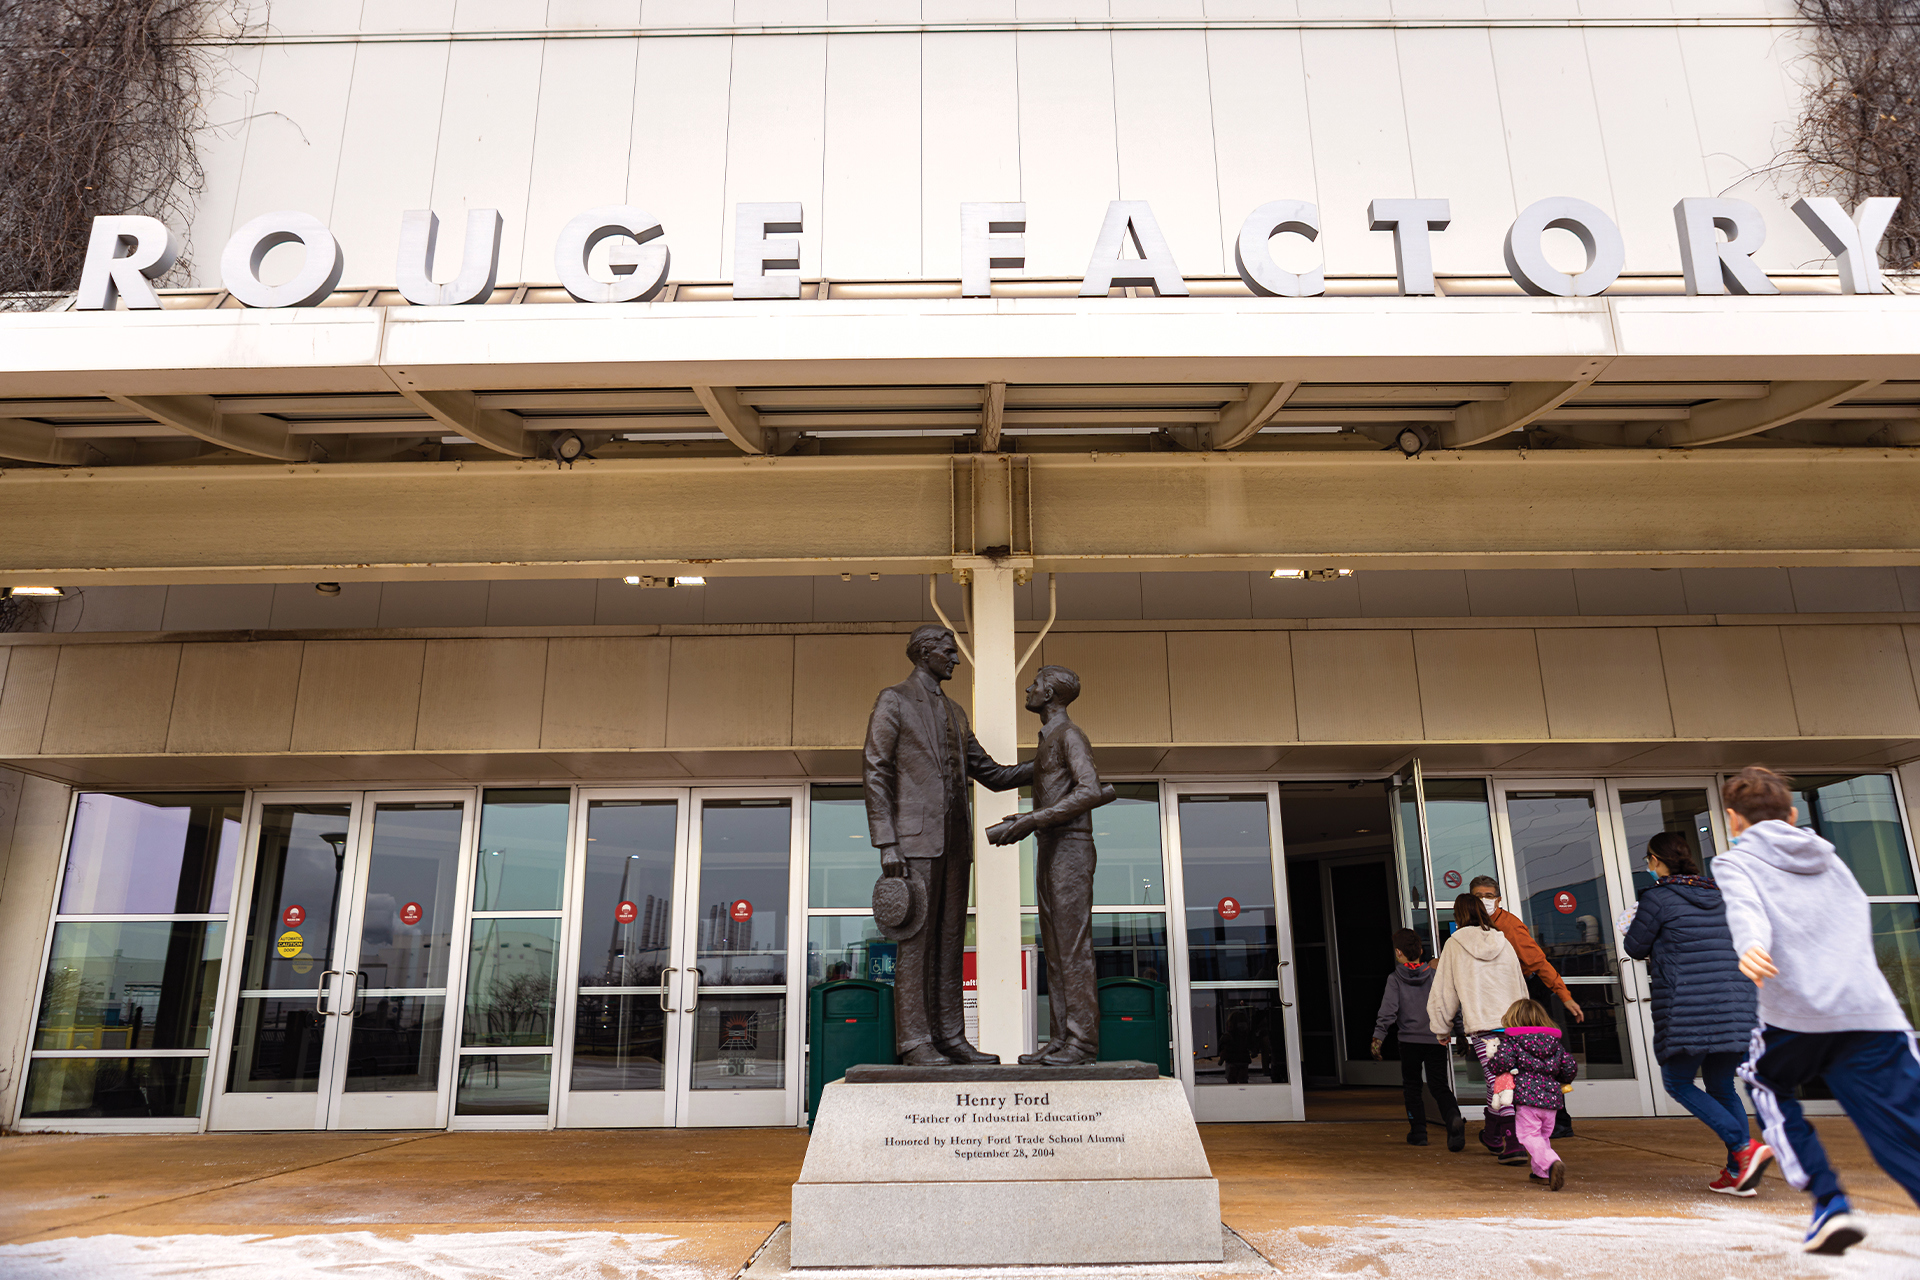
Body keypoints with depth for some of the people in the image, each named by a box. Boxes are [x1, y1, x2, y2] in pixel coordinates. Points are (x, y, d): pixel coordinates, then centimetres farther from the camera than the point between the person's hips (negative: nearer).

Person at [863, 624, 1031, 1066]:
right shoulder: (893, 700, 2)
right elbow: (875, 773, -6)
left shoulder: (954, 712, 23)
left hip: (953, 843, 7)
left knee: (950, 943, 6)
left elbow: (990, 774, 25)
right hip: (914, 839, -7)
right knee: (916, 939, -7)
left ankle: (951, 1038, 9)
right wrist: (886, 845, -15)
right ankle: (914, 1042, -4)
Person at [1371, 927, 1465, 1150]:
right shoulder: (1436, 975, 5)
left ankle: (1418, 1131, 11)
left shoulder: (1395, 979, -3)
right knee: (1439, 1086, 6)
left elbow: (1388, 1010, -10)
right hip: (1436, 1040, 2)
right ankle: (1454, 1118, -20)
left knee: (1412, 1086, 13)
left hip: (1410, 1040, -2)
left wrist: (1378, 1037, -9)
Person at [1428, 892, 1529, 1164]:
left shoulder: (1454, 945, 2)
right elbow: (1521, 986, 17)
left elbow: (1444, 990, 5)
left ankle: (1515, 1143, -11)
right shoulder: (1503, 942, 12)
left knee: (1497, 1081, -4)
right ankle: (1492, 1135, 30)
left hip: (1481, 1024, -4)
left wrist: (1442, 1028, 15)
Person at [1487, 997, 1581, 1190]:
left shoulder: (1510, 1041, -1)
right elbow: (1571, 1066, 12)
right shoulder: (1555, 1043, 14)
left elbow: (1503, 1061, -16)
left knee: (1529, 1136, -3)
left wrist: (1491, 1060, 7)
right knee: (1543, 1135, 21)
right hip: (1552, 1097, 6)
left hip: (1527, 1097, -6)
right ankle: (1541, 1172, 26)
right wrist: (1563, 1081, 32)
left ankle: (1552, 1163, -24)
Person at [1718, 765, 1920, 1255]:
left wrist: (1750, 946, -33)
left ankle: (1829, 1202, 11)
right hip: (1876, 1013, 4)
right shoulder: (1830, 859, 25)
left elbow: (1744, 907, -14)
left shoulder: (1736, 861, 8)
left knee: (1765, 1084, 25)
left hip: (1797, 1014, -4)